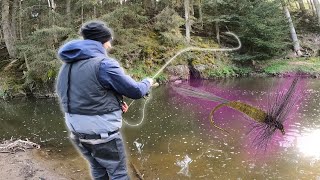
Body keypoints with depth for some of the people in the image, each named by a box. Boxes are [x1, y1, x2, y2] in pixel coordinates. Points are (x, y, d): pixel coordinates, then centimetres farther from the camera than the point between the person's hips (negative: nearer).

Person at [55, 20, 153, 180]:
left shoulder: (68, 65, 4)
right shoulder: (104, 64, -19)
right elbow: (135, 91, -13)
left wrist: (114, 103, 9)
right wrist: (147, 82, 9)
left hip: (77, 131, 8)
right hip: (101, 132, -7)